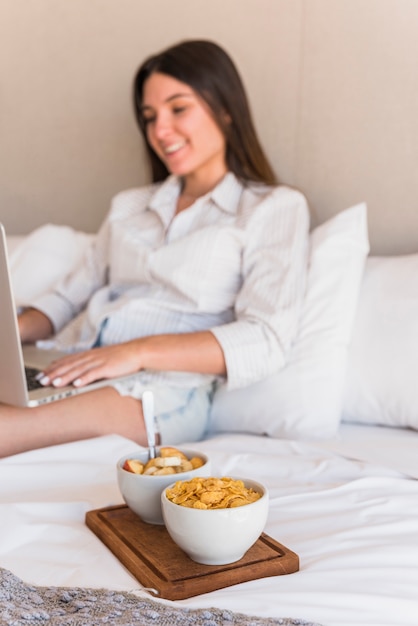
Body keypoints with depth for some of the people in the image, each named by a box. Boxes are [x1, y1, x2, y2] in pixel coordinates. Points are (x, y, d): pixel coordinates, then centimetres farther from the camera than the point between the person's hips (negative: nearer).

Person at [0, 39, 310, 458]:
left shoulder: (274, 208, 7)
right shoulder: (128, 206, 25)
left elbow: (266, 341, -7)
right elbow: (68, 299, 22)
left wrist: (141, 351, -19)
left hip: (165, 388, -5)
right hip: (69, 370, 6)